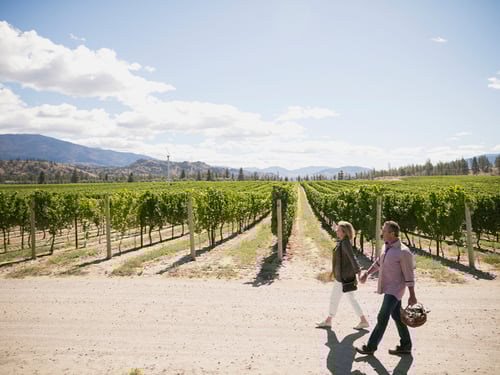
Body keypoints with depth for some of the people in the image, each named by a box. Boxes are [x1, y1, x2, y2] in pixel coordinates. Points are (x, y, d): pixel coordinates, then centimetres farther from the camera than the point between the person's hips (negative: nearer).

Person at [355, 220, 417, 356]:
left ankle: (371, 346, 4)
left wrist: (412, 296, -11)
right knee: (397, 316, 16)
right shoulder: (386, 247, 4)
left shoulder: (403, 252, -21)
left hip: (394, 290, -8)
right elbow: (379, 262, 21)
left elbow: (409, 276, -16)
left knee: (382, 318, -5)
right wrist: (366, 273, 16)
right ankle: (406, 346, 28)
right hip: (388, 288, 8)